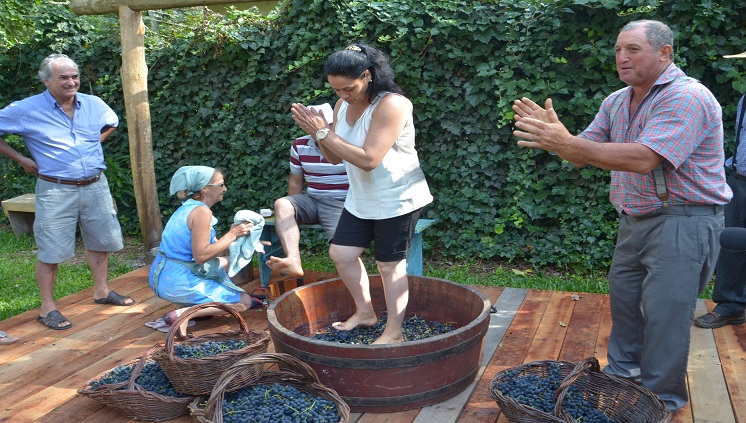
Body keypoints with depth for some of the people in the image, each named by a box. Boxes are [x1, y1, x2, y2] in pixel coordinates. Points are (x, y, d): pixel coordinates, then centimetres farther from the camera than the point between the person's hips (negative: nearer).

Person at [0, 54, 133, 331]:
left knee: (100, 241, 14)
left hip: (95, 186, 5)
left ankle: (101, 291, 32)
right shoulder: (26, 110, -9)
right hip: (56, 190, -4)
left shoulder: (94, 105, 3)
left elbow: (111, 123, 25)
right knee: (51, 251, 0)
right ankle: (47, 308, 13)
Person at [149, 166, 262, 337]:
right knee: (245, 301, -1)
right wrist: (232, 234, -14)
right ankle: (182, 313, -14)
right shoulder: (201, 211, -17)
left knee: (225, 262, 28)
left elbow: (213, 248, 13)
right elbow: (201, 255, -21)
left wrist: (236, 233, 2)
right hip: (177, 281, -9)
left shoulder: (188, 207, 13)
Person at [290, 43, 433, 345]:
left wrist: (325, 133, -26)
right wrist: (317, 134, -13)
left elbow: (368, 159, -31)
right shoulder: (343, 105, 2)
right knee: (341, 252, 11)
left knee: (390, 264, 1)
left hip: (397, 199, -8)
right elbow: (335, 158, 6)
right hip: (361, 199, 8)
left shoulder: (391, 105, -24)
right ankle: (365, 312, 31)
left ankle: (394, 332, 17)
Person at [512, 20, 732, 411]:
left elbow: (643, 159, -32)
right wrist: (554, 135, -19)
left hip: (683, 221, -8)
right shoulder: (616, 103, 8)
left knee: (663, 313, -4)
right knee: (623, 300, 17)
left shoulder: (687, 97, -20)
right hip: (635, 219, 8)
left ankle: (660, 400, 13)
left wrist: (567, 143, -35)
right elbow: (582, 154, 4)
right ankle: (623, 373, 36)